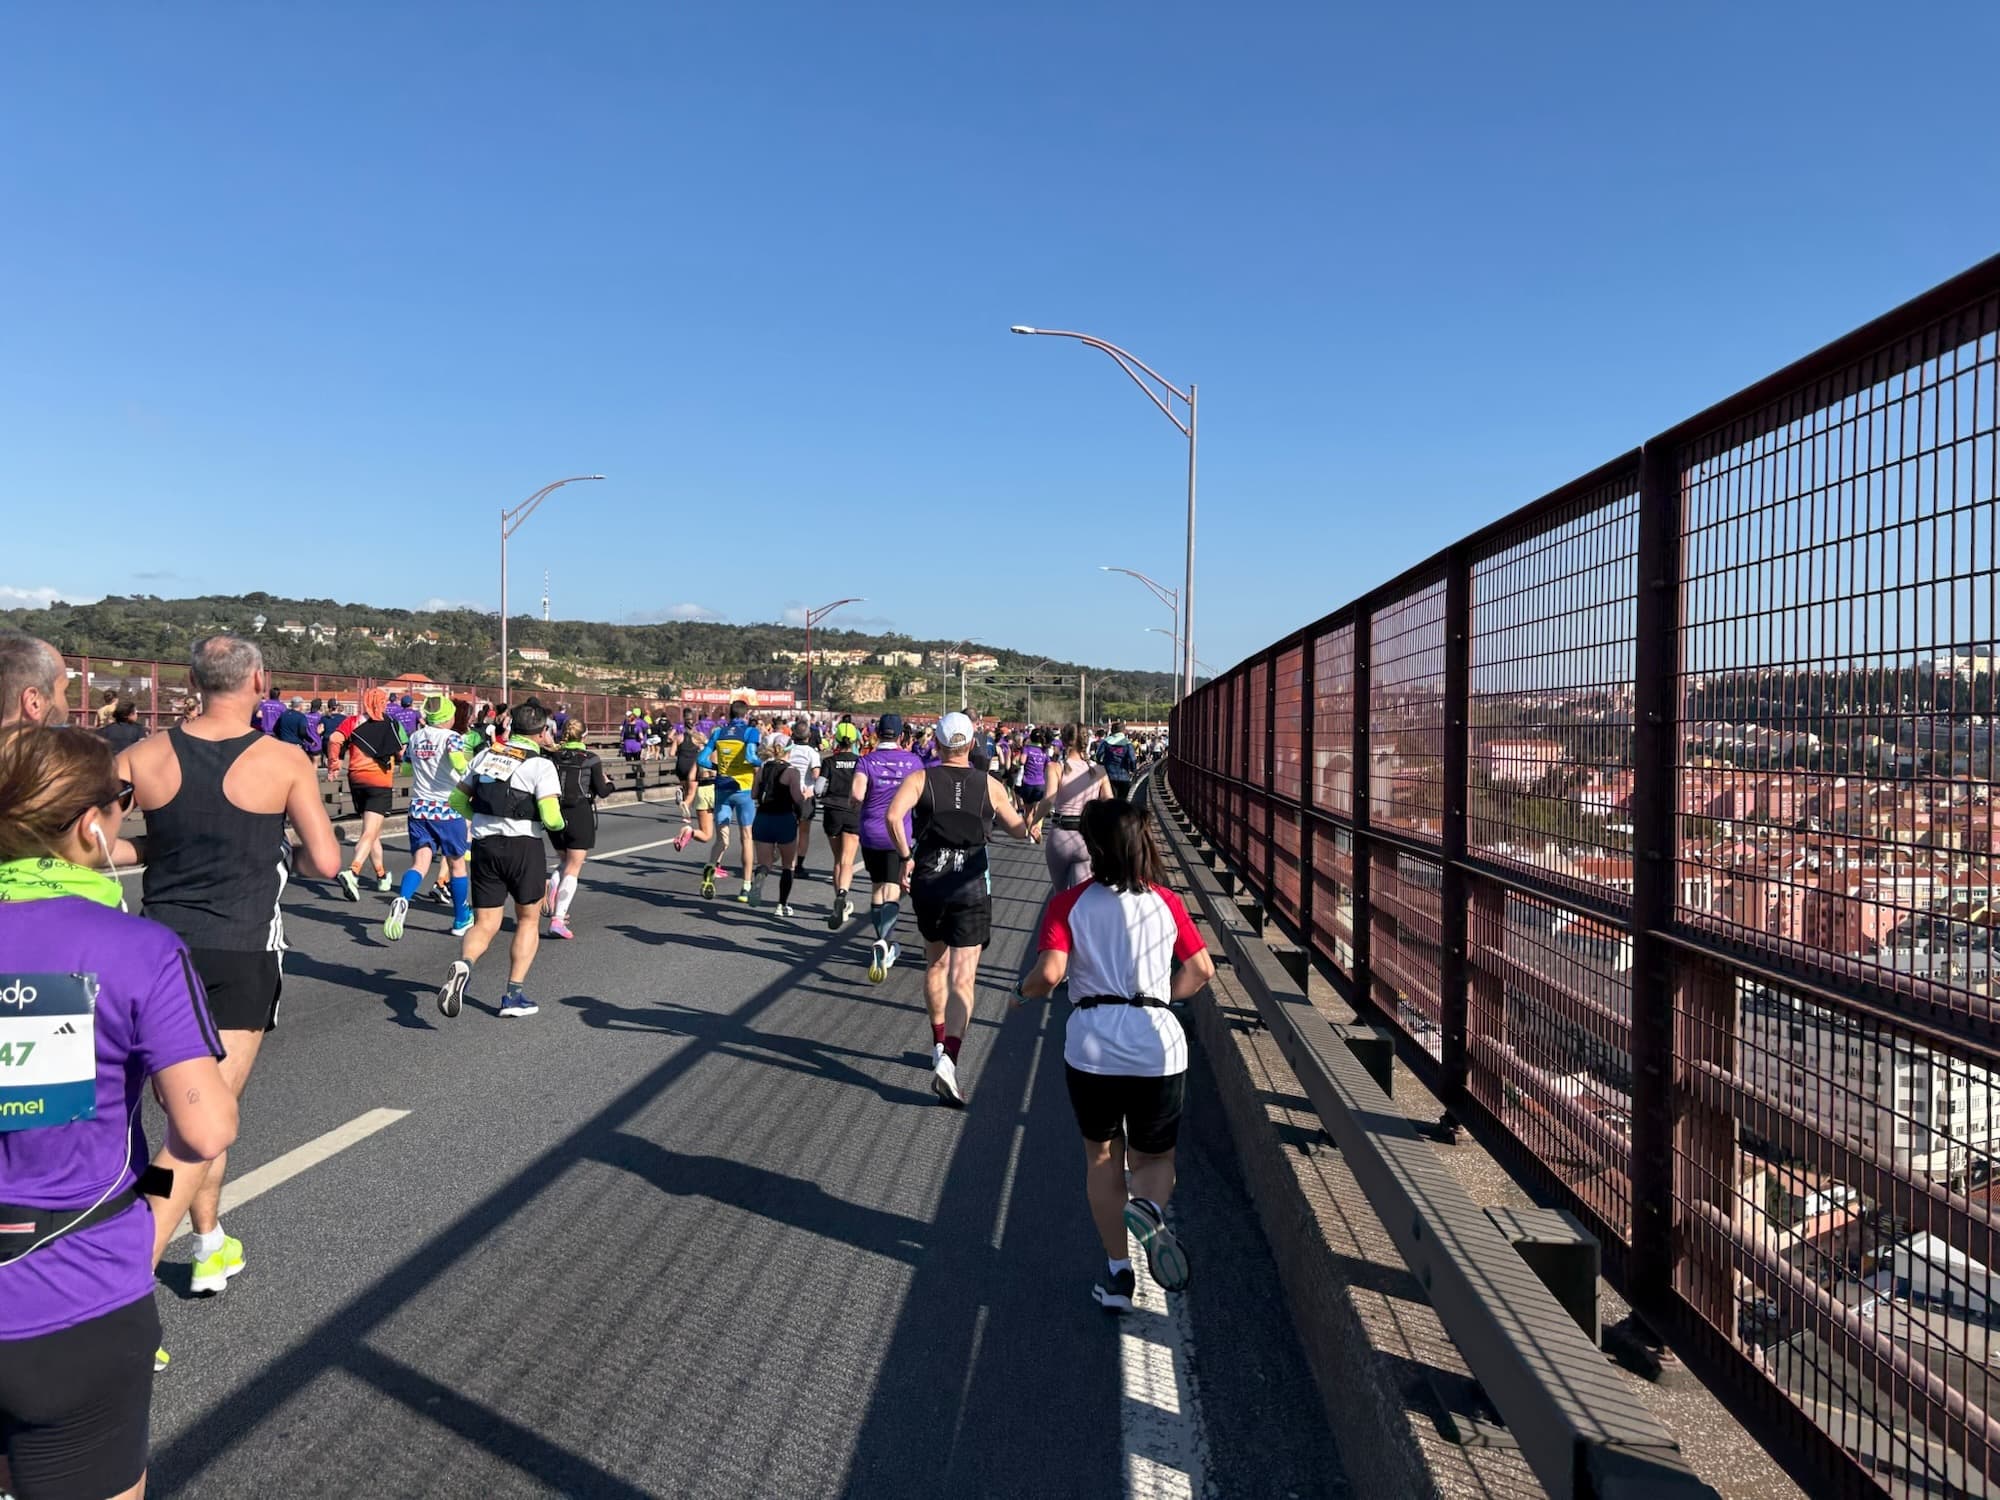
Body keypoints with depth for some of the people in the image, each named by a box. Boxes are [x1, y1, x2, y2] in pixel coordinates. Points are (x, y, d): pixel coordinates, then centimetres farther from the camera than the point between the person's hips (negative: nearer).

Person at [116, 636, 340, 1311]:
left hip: (164, 946, 4)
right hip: (243, 954, -3)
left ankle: (211, 1245, 29)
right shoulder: (285, 761, -9)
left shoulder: (145, 755, -1)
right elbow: (326, 861, -8)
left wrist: (160, 848, 13)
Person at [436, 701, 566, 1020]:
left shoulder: (485, 754, 10)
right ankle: (514, 994, 12)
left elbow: (457, 800, 13)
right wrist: (560, 822, 6)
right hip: (523, 846, -4)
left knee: (484, 925, 8)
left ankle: (463, 964, -24)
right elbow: (551, 818, -16)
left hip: (484, 846, 4)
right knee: (528, 921, 15)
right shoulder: (541, 764, -7)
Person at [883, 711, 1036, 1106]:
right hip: (971, 886, -1)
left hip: (927, 880, 2)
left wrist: (905, 856, -7)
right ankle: (948, 1061, -20)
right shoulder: (989, 784, 3)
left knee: (935, 964, 23)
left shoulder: (921, 779, -1)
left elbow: (893, 815, -19)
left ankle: (939, 1044, 33)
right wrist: (1030, 829, 36)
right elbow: (1019, 829, 14)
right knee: (962, 979, -5)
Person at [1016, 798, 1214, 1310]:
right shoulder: (1165, 902, 4)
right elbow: (1201, 969, 4)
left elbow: (1049, 973, -14)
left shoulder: (1070, 904, -4)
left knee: (1102, 1157, 19)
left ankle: (1118, 1271, 18)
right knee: (1155, 1157, 17)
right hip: (1158, 1043, 1)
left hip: (1091, 1044, -1)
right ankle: (1148, 1207, -16)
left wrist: (1023, 990, 7)